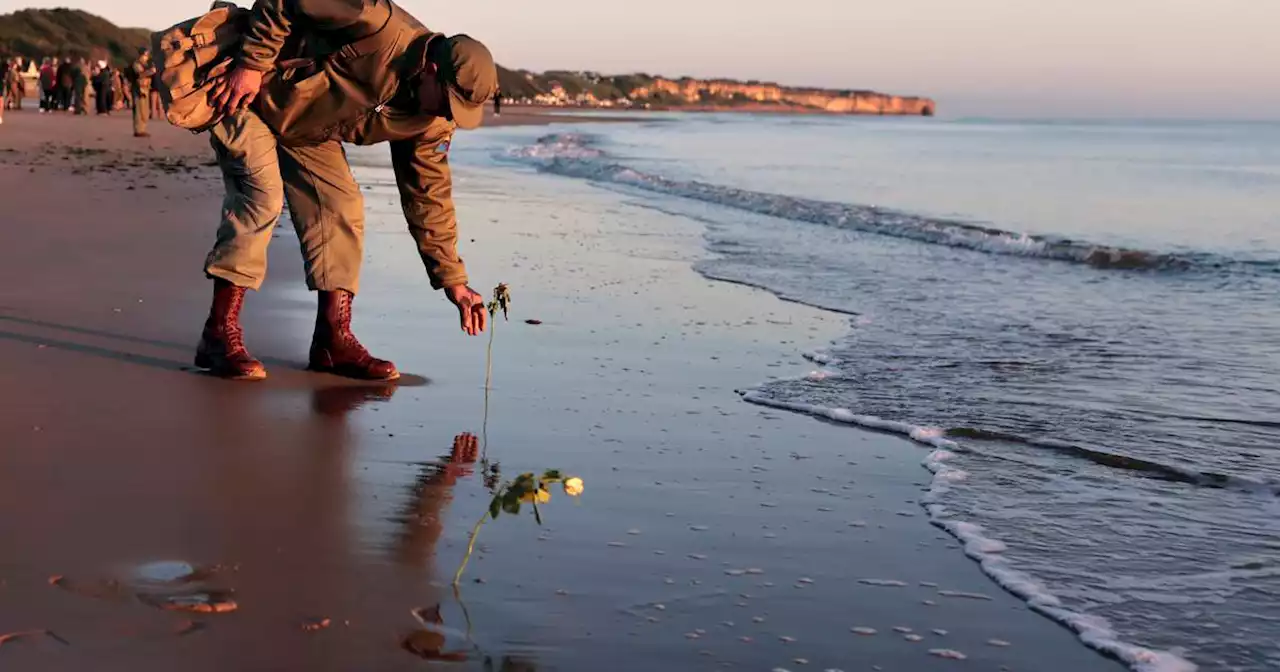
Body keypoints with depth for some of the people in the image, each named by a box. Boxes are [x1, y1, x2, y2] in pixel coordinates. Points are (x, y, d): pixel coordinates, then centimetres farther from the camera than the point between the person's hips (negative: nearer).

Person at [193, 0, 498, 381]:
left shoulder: (431, 122, -9)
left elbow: (429, 196, -2)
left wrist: (452, 279, -2)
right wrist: (253, 63, -27)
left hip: (305, 129, 7)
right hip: (246, 95, -7)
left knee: (341, 208, -4)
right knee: (261, 197, -21)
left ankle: (333, 340, 1)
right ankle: (219, 336, -17)